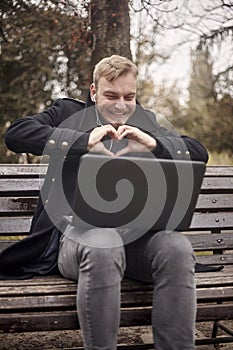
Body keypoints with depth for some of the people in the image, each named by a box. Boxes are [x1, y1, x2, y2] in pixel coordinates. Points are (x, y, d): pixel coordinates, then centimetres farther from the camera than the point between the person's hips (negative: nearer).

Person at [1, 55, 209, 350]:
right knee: (103, 247, -38)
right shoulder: (68, 112, 16)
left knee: (177, 247, -29)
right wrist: (84, 141, -14)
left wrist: (154, 144, -6)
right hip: (80, 226, -2)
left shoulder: (147, 122, 24)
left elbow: (199, 154, 15)